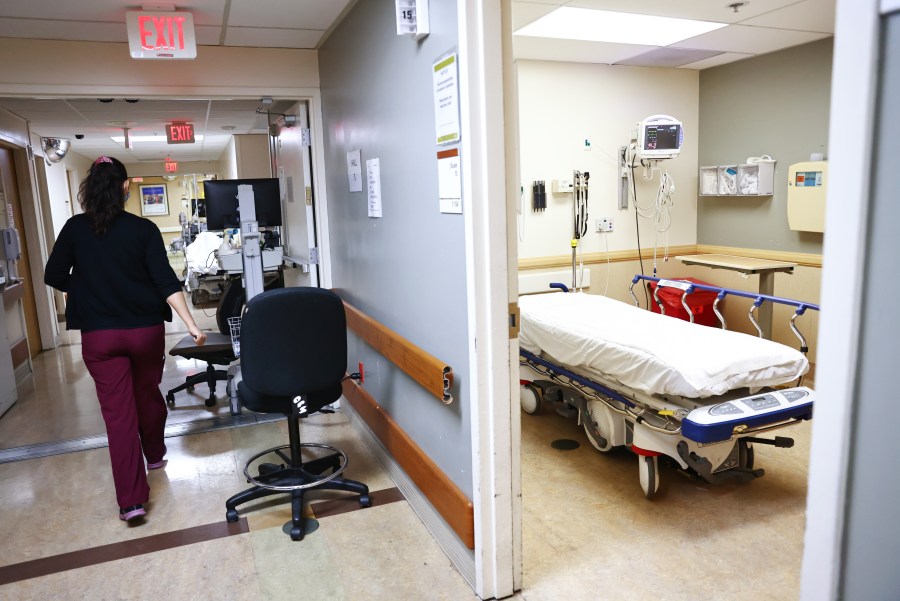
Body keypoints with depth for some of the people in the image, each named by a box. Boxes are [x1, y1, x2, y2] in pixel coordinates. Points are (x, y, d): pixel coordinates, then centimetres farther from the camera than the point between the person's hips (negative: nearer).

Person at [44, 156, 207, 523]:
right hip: (146, 329, 0)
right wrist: (191, 326, -15)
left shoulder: (75, 229, -3)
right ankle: (155, 454, 43)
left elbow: (54, 277, 1)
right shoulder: (143, 229, -6)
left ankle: (131, 499, -1)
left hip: (99, 335, 0)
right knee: (147, 393, 22)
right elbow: (166, 281, -14)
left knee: (118, 411, 1)